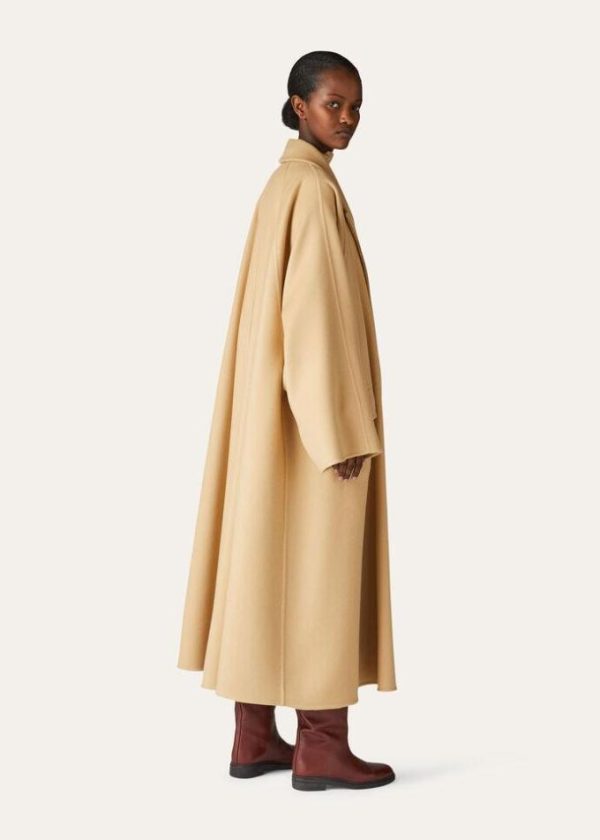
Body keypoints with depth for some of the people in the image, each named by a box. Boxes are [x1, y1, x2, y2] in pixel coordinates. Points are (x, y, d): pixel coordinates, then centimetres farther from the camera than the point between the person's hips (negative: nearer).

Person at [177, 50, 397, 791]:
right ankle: (320, 747, 5)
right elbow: (314, 310, -20)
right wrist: (343, 428, -21)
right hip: (312, 405, -10)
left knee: (265, 558, 9)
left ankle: (254, 737, 15)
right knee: (319, 564, -3)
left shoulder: (284, 182, 16)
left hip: (273, 403, 10)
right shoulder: (314, 186, -14)